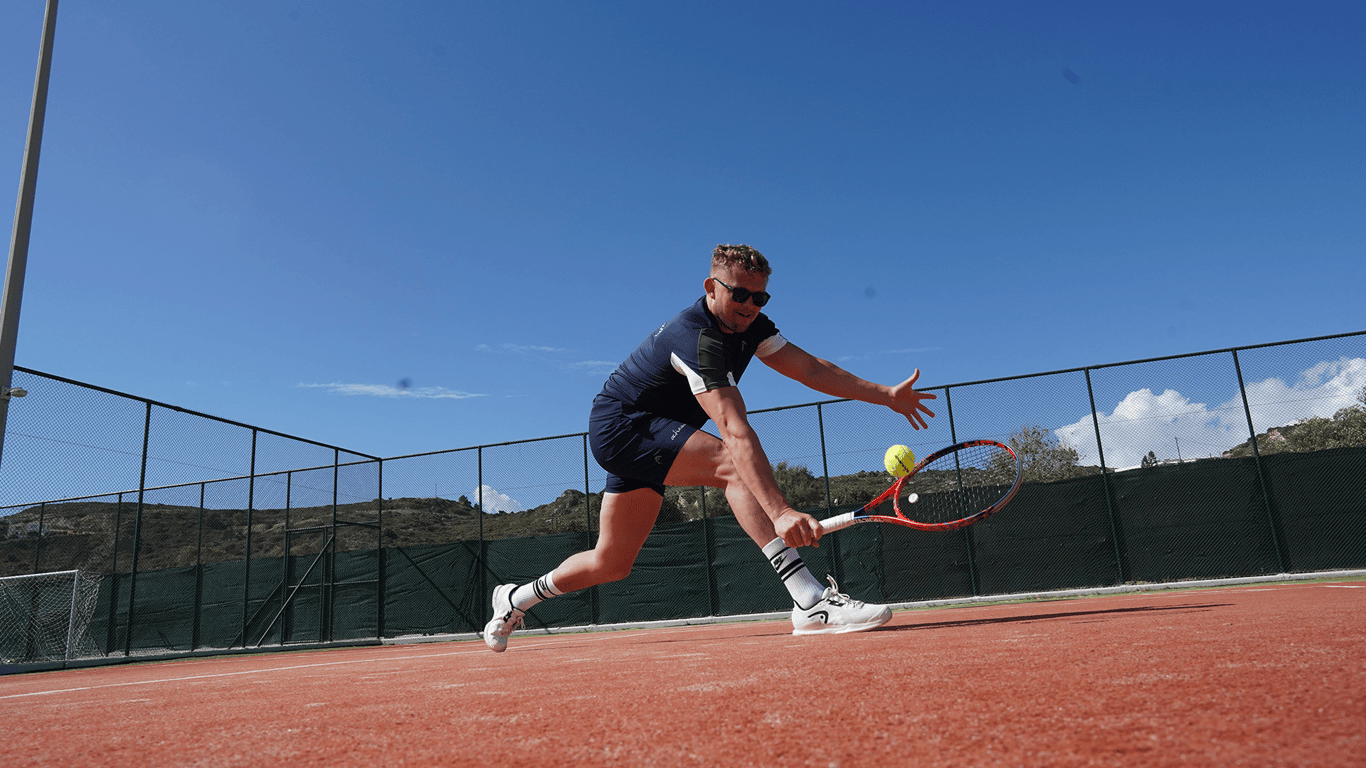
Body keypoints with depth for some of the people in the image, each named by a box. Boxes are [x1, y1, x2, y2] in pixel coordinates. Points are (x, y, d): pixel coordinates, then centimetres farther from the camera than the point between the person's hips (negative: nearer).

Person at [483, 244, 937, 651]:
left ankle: (515, 599, 33)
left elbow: (811, 369, 1)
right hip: (619, 425, -9)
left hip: (647, 434, 9)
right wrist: (779, 511, -48)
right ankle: (811, 603, -34)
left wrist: (887, 394, -5)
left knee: (612, 563, 12)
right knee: (732, 464, -30)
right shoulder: (699, 339, -29)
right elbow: (737, 433, -41)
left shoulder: (748, 325, 0)